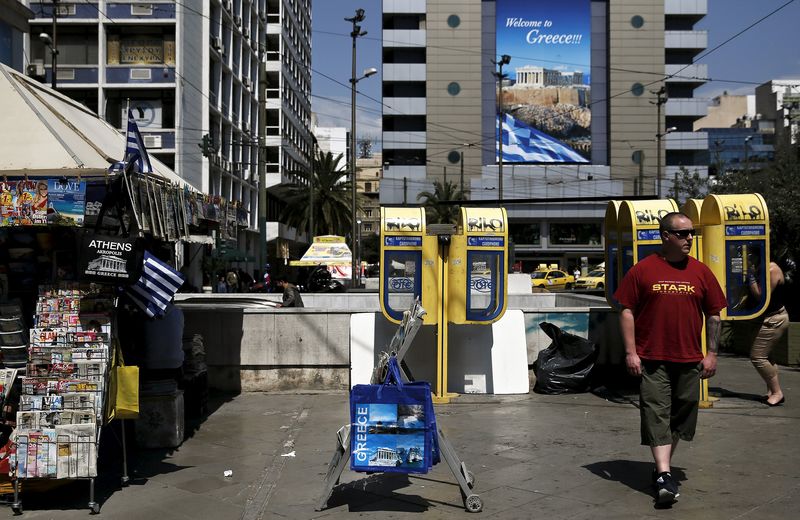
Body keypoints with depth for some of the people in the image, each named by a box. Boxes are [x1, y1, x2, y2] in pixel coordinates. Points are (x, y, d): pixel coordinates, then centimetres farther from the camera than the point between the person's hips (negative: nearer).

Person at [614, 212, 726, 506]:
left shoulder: (701, 272, 6)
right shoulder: (643, 270, -2)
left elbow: (713, 315, 11)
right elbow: (627, 311, -1)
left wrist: (712, 354, 5)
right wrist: (631, 352, -7)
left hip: (689, 361, 3)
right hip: (652, 360, -3)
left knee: (680, 416, 11)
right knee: (656, 414, -8)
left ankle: (663, 468, 27)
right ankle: (663, 476, -8)